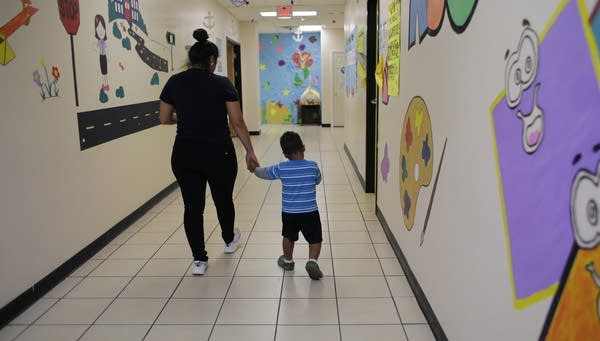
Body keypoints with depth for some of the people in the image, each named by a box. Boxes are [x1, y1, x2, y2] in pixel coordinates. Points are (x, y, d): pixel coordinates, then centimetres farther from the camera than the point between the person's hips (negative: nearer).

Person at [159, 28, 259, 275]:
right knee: (223, 199, 19)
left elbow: (165, 119, 8)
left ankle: (199, 260, 12)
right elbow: (238, 122, -9)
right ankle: (229, 240, 43)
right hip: (219, 154, -2)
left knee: (193, 205, 9)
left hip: (185, 155, 2)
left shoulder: (174, 82, 1)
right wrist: (250, 152, -2)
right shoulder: (222, 84, -7)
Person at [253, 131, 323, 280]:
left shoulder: (281, 168, -7)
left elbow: (263, 173, 10)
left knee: (288, 237, 24)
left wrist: (254, 168, 31)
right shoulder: (313, 166, -8)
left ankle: (288, 260, 42)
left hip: (288, 212, 2)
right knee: (315, 240, 9)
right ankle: (312, 261, -12)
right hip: (310, 212, -2)